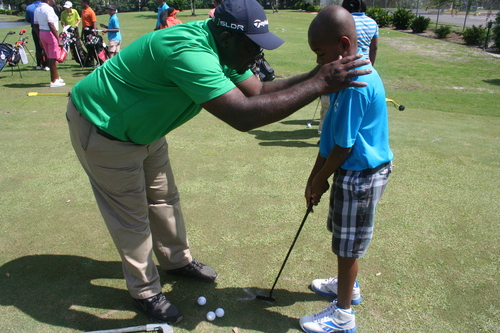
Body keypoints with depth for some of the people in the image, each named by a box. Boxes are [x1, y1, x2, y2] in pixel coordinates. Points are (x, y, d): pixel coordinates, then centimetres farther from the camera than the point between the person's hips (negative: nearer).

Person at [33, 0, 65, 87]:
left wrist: (40, 39, 21)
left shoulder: (37, 9, 11)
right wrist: (59, 40, -25)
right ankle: (53, 81, 3)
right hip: (50, 34, -9)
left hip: (42, 34, 9)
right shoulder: (49, 9, -16)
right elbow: (51, 25, -24)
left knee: (50, 57, 18)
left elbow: (36, 25, 14)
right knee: (52, 59, -2)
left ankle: (57, 77, 30)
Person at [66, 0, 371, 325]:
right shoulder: (187, 50, -38)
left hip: (140, 126, 9)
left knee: (164, 198, 18)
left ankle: (177, 259, 40)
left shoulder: (224, 50, -7)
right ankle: (145, 292, 24)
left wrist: (313, 75, -17)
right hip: (101, 128, -8)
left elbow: (259, 91, -4)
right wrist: (319, 85, -42)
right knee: (132, 216, 3)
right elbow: (243, 115, -46)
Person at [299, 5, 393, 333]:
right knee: (345, 239, 26)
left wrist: (320, 180, -8)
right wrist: (315, 176, 8)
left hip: (360, 176, -9)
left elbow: (344, 146, -23)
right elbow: (331, 136, 6)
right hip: (354, 171, 9)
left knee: (348, 245, 7)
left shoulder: (355, 85, -27)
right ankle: (348, 285, 50)